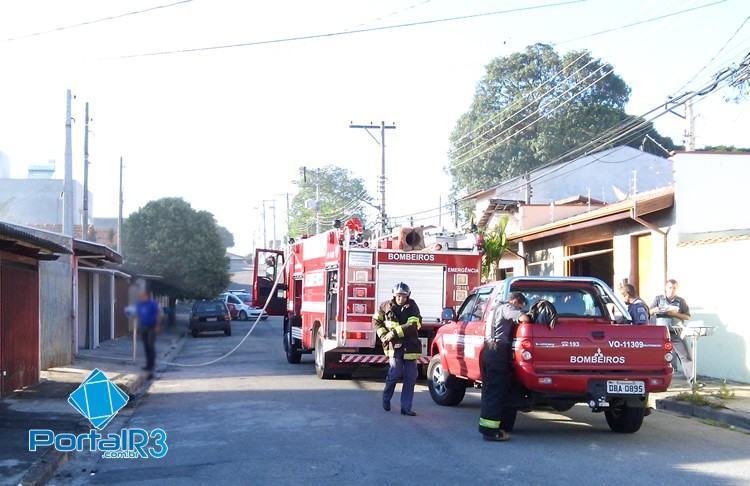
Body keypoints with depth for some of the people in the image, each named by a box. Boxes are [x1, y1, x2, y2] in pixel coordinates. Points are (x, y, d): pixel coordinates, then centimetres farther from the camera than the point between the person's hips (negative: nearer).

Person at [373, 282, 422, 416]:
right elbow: (376, 321, 16)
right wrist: (383, 335, 1)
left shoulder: (412, 307, -2)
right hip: (394, 345, -1)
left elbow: (412, 326, -15)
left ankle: (406, 407, 8)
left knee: (410, 377, 0)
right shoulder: (386, 306, 3)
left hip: (410, 346, 1)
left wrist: (394, 333, -18)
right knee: (395, 373, -13)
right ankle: (386, 398, 15)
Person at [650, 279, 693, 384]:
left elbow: (687, 316, 4)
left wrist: (675, 314, -11)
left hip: (676, 333, 0)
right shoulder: (658, 299, 8)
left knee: (685, 356, -5)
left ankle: (692, 379, -6)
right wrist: (654, 310, -17)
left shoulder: (681, 301, 8)